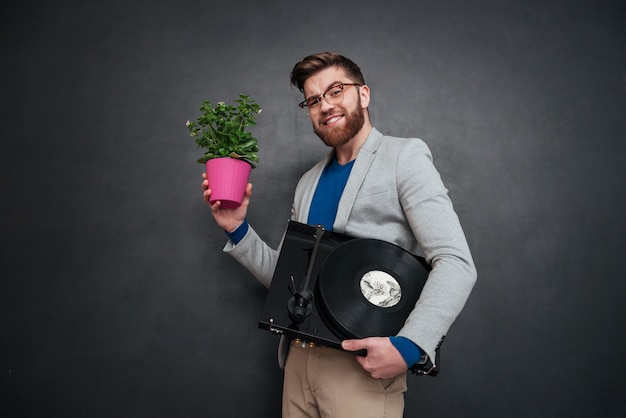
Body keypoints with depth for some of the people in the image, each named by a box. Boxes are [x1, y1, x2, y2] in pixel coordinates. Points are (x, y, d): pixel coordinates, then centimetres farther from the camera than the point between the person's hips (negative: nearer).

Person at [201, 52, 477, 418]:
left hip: (364, 364, -5)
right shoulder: (308, 183, 11)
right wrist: (238, 228, 1)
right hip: (300, 359, 6)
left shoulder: (405, 156, -6)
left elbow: (456, 263, -14)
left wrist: (407, 347, -25)